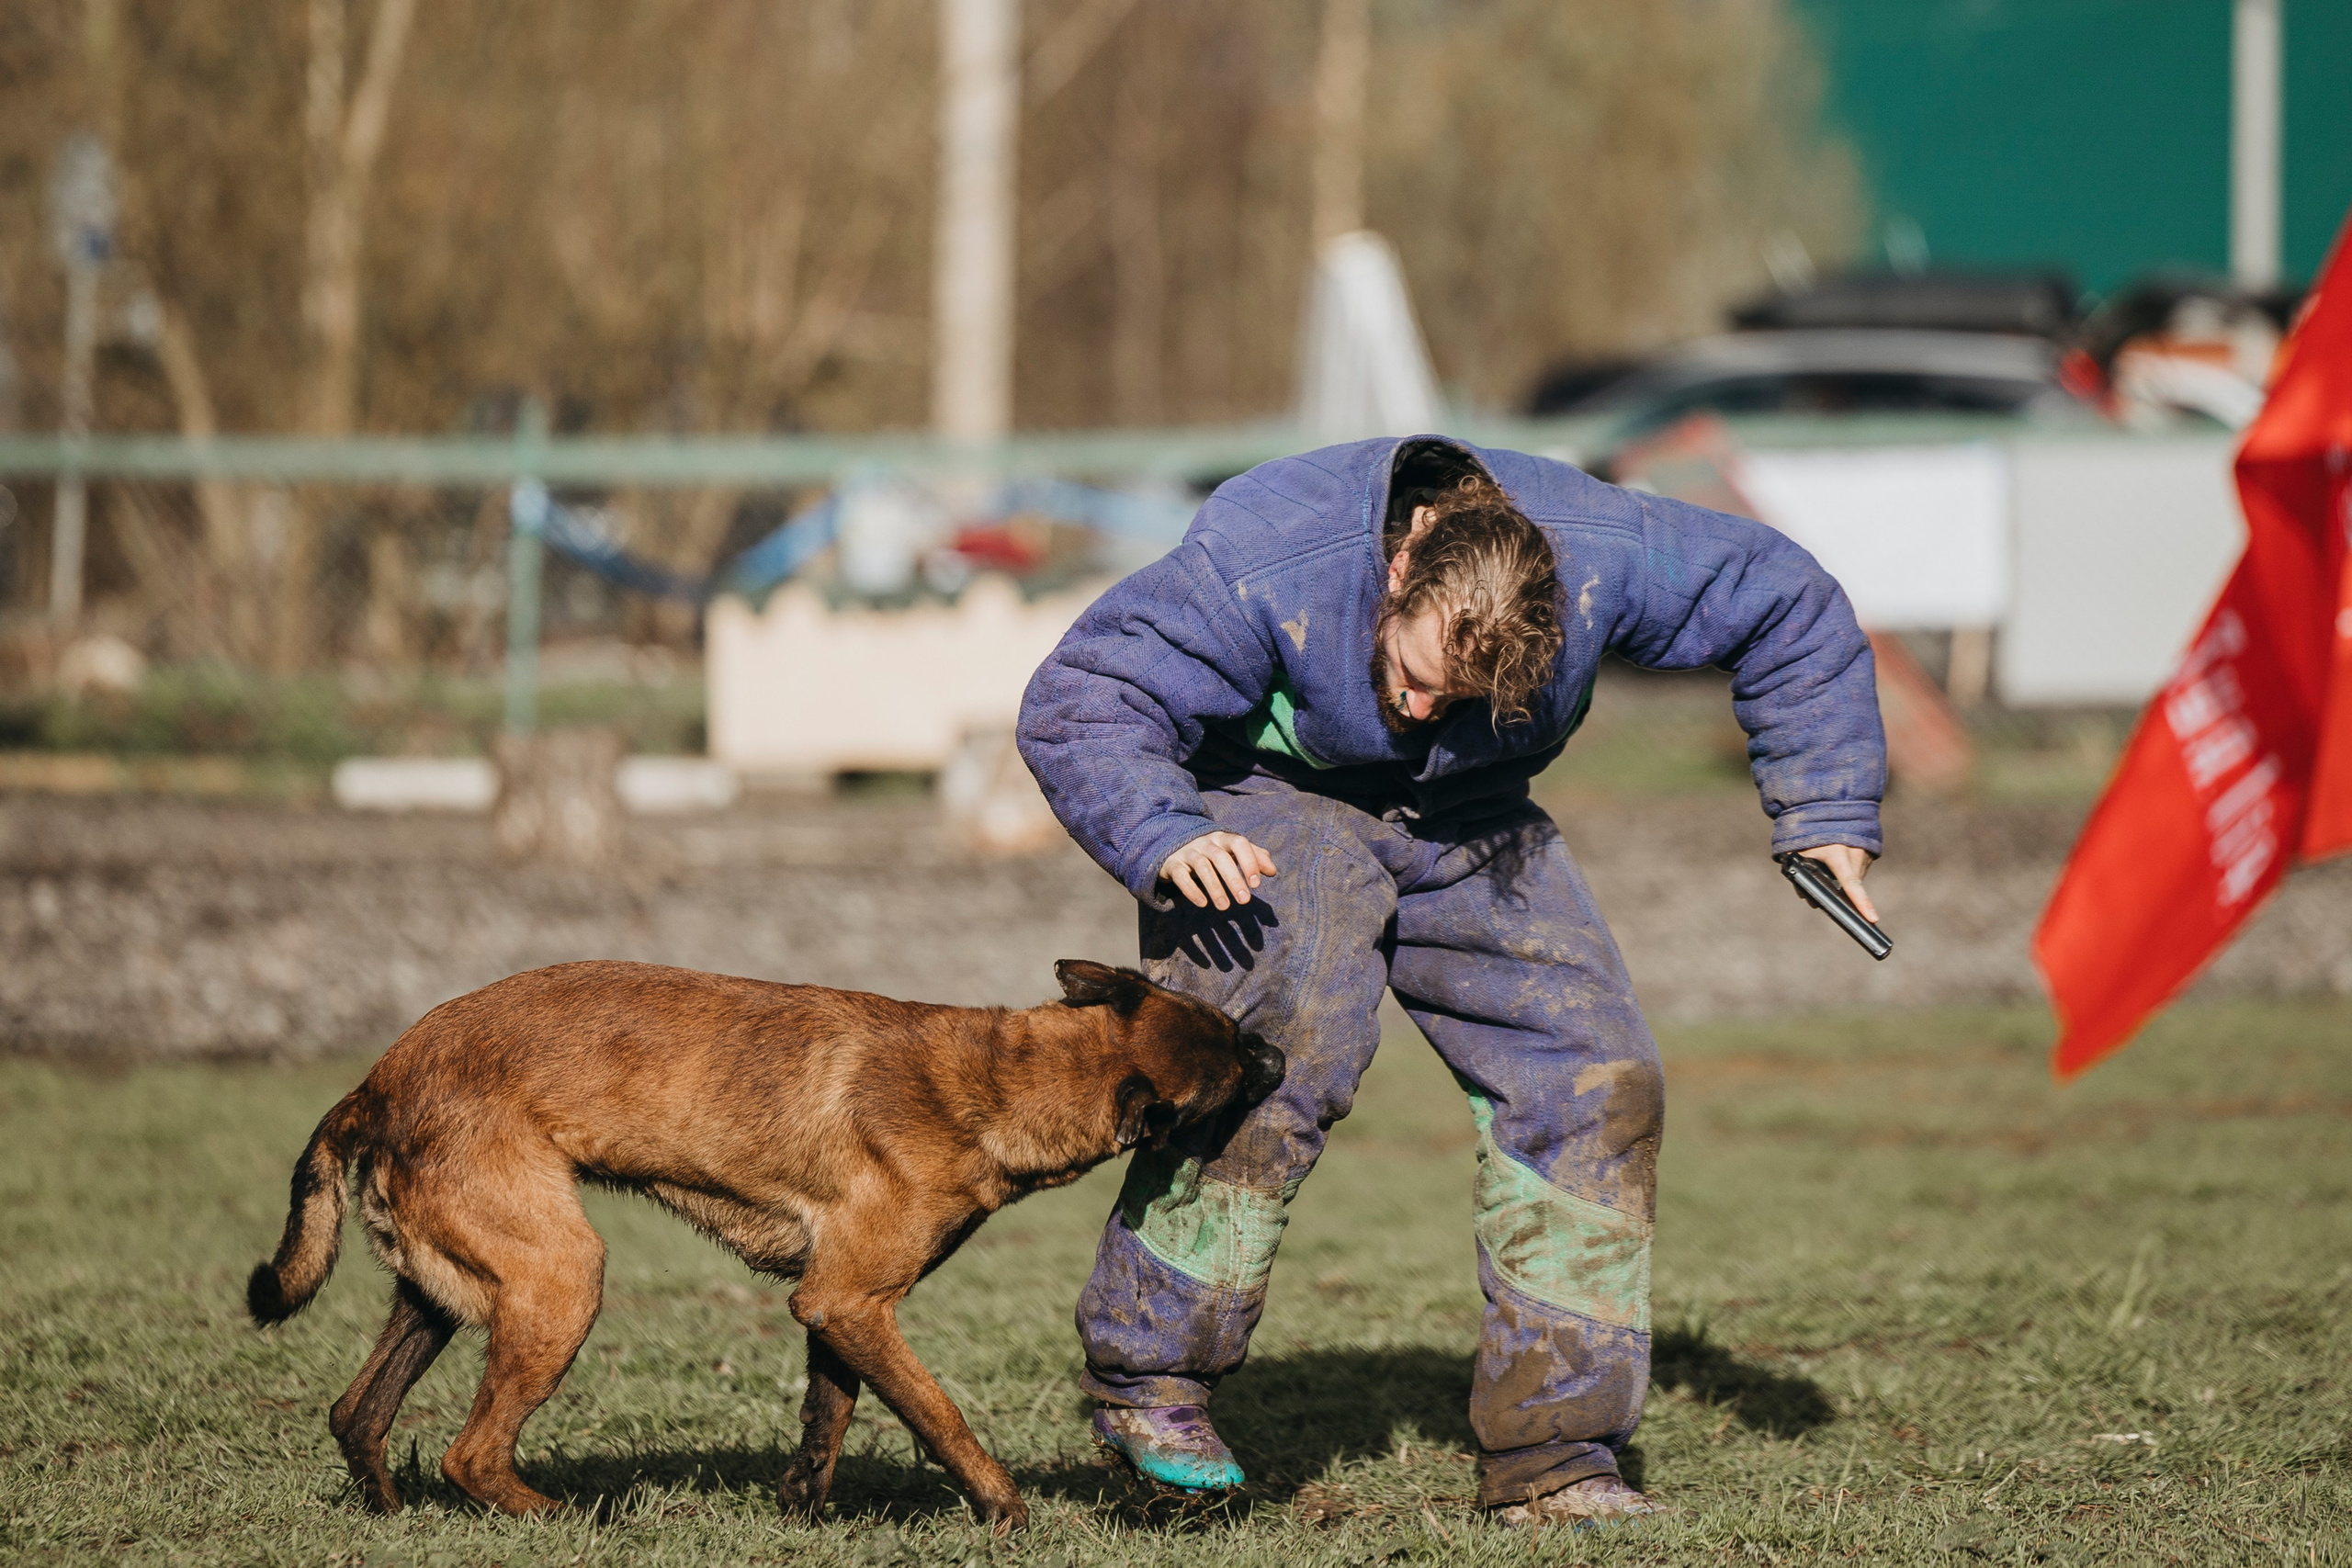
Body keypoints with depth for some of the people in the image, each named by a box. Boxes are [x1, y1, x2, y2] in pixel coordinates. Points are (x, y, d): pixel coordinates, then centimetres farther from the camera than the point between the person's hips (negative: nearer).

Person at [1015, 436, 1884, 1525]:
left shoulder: (1599, 555, -23)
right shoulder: (1260, 564, -32)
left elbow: (1789, 606, -7)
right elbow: (1078, 702, -28)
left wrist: (1826, 813, -8)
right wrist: (1163, 838, -45)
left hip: (1462, 823, 4)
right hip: (1275, 807, -4)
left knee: (1594, 1078, -11)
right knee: (1283, 1036, -33)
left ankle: (1550, 1453, -3)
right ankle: (1145, 1374, -18)